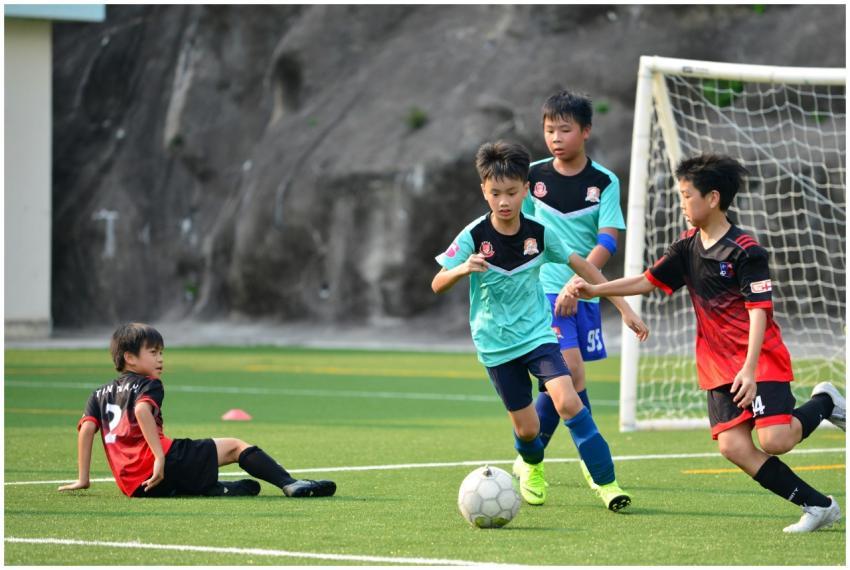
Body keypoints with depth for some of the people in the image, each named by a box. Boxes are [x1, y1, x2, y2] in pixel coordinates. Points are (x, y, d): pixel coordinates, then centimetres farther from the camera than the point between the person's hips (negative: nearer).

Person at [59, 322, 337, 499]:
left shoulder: (101, 394, 24)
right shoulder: (148, 385, 5)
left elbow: (86, 429, 10)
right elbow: (142, 410, -17)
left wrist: (83, 479, 10)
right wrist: (160, 457, -23)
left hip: (132, 485, 6)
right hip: (161, 464, -6)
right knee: (234, 446, 5)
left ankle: (215, 489, 4)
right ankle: (291, 484, -8)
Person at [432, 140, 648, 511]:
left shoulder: (539, 234, -7)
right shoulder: (473, 237, -12)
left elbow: (582, 266, 6)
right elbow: (437, 285, -9)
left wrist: (624, 308, 6)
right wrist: (462, 270, -32)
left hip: (537, 334, 1)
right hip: (496, 345, -1)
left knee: (567, 401, -21)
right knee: (526, 428, 2)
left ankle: (606, 483, -13)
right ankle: (532, 469, 39)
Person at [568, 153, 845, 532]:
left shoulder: (745, 250, -14)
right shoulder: (688, 247, 8)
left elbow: (759, 309, -19)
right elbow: (649, 281, 14)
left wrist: (750, 369, -27)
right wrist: (595, 290, 5)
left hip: (761, 359, -7)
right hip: (718, 365, 7)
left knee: (774, 441, -22)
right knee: (733, 447, -10)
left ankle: (824, 404, 10)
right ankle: (817, 506, -2)